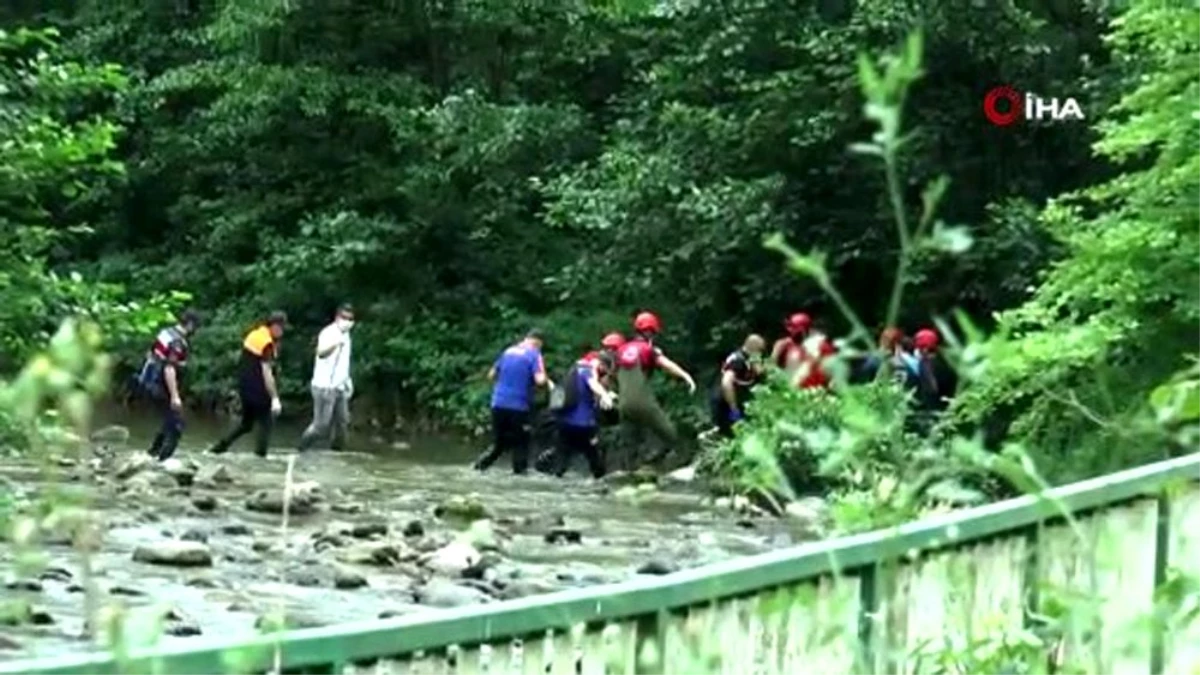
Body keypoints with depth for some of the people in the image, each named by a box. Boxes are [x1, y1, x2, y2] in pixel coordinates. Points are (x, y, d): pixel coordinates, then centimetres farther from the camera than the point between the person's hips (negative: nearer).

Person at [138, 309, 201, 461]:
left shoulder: (167, 332, 8)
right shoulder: (178, 342, -21)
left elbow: (150, 354, 20)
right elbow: (169, 369, -28)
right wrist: (175, 396, -28)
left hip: (149, 381, 9)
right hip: (159, 386, -9)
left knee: (171, 419, 23)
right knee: (176, 424, -2)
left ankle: (154, 450, 29)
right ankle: (163, 458, -3)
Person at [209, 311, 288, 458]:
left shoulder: (254, 334, 8)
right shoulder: (267, 343, -18)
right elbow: (267, 373, -22)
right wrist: (275, 398, -22)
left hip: (244, 386, 9)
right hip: (257, 390, -9)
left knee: (246, 423, 20)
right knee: (266, 423, 2)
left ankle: (220, 446, 18)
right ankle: (260, 454, 1)